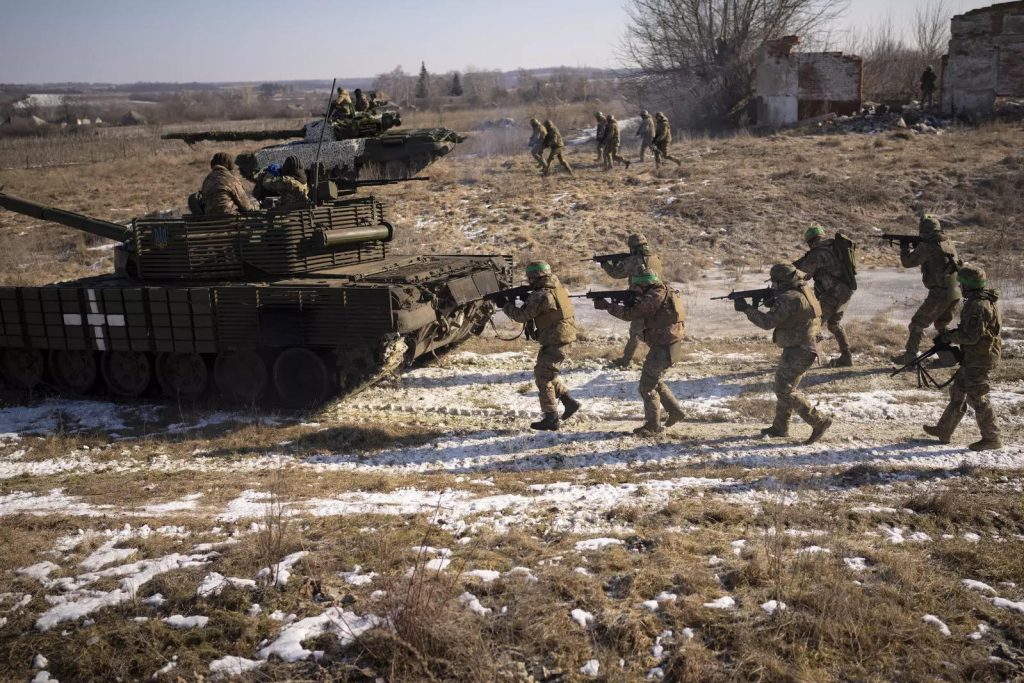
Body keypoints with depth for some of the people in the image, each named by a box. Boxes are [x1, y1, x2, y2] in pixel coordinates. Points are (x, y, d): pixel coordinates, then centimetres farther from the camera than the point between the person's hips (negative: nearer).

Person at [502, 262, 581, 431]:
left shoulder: (540, 295, -17)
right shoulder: (559, 289, 10)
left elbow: (522, 316, -10)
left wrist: (507, 306, 5)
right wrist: (526, 299, 10)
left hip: (554, 341, -9)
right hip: (564, 338, 9)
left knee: (543, 377, -1)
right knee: (548, 373, 22)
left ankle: (551, 419, 1)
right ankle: (569, 402, 20)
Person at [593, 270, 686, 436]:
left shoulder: (655, 297, -18)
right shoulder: (665, 293, 12)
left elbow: (631, 314, -18)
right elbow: (641, 312, 18)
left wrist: (607, 306, -9)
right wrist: (631, 302, 1)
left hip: (663, 349, -10)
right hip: (670, 346, 10)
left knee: (647, 387, -1)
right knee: (655, 381, 24)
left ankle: (653, 425, 7)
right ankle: (675, 411, 28)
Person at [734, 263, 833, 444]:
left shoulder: (789, 298, -21)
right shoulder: (803, 289, 9)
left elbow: (767, 322, -20)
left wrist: (746, 308, -11)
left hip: (798, 351, -10)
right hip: (804, 348, 10)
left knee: (785, 391, -7)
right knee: (784, 386, 18)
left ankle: (819, 421, -7)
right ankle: (780, 427, 27)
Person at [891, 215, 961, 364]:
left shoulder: (927, 246, -13)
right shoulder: (949, 242, 11)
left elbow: (908, 262, -5)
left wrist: (904, 247, 11)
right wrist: (915, 247, 17)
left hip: (939, 294, -8)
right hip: (956, 293, 8)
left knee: (917, 324, 4)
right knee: (942, 325, 25)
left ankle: (910, 355, 6)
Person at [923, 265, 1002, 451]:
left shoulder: (978, 306, -23)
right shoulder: (987, 300, 10)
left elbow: (971, 336, -25)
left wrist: (949, 336, -11)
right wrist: (954, 334, 11)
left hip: (978, 359, -10)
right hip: (974, 357, 10)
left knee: (977, 398, -2)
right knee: (957, 392, 17)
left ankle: (991, 439, 8)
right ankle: (943, 431, 27)